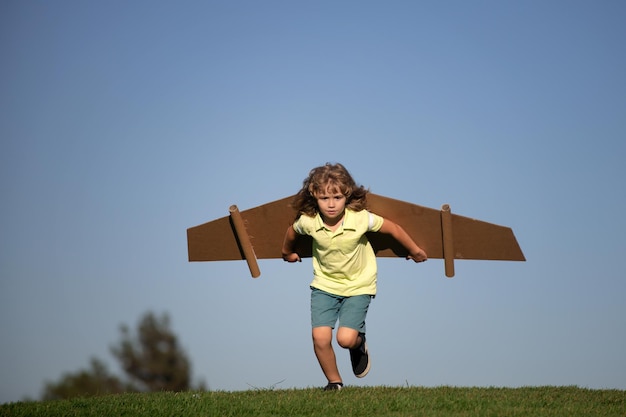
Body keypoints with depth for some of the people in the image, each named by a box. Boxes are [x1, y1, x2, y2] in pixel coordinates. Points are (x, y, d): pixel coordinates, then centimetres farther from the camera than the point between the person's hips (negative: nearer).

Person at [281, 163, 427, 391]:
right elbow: (291, 231, 7)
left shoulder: (360, 219, -24)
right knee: (320, 337, -13)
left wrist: (415, 251, 8)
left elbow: (393, 228, -7)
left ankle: (359, 343, 23)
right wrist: (288, 252, 28)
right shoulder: (308, 222, -18)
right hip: (325, 284, 2)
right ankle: (334, 382, 13)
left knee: (346, 339, -16)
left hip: (358, 286, -2)